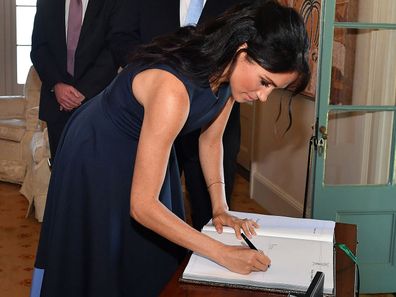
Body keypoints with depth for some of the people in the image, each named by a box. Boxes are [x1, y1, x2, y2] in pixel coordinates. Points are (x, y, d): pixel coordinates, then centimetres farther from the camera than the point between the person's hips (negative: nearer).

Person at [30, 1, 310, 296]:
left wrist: (220, 208, -7)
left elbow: (210, 139, 3)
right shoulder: (173, 88, -40)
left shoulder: (228, 71, -16)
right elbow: (142, 206, -37)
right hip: (96, 157, -7)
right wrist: (223, 253, -34)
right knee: (99, 267, 7)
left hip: (145, 149, 7)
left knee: (155, 263, 15)